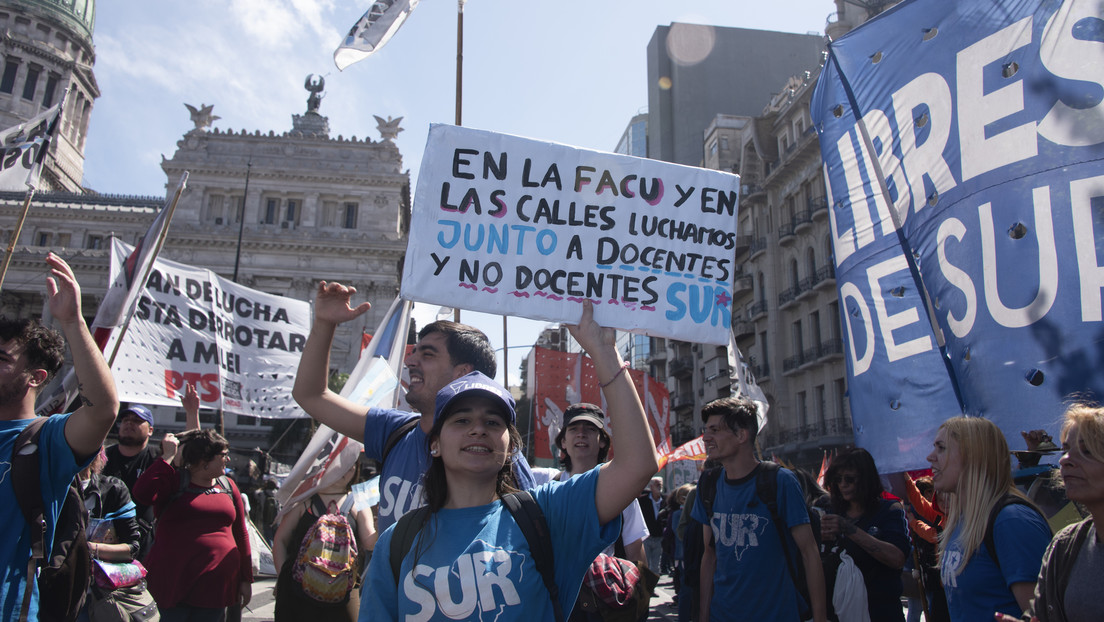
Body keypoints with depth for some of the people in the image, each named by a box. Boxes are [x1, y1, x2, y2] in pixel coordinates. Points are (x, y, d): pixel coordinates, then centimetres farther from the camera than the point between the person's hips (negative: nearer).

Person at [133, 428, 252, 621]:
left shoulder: (228, 486, 10)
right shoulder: (175, 481, -2)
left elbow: (241, 534, 13)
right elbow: (143, 493, -24)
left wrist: (246, 580, 12)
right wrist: (167, 457, -16)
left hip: (217, 585, 4)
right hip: (173, 584, -4)